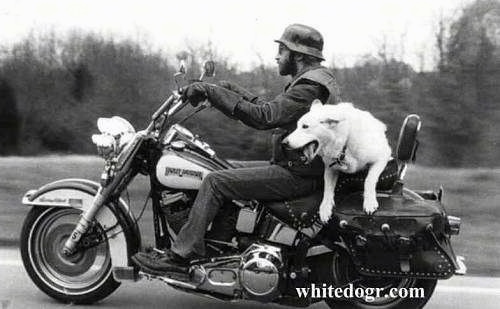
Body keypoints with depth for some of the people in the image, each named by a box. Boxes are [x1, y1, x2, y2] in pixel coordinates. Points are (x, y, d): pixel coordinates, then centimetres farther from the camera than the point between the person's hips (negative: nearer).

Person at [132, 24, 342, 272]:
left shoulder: (310, 88, -17)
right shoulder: (316, 80, 17)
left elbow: (264, 117, -28)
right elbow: (271, 111, 19)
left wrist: (212, 92, -26)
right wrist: (233, 91, 9)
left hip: (296, 174, -11)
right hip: (301, 168, 11)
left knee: (215, 182, -14)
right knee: (229, 175, 19)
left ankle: (180, 254, -9)